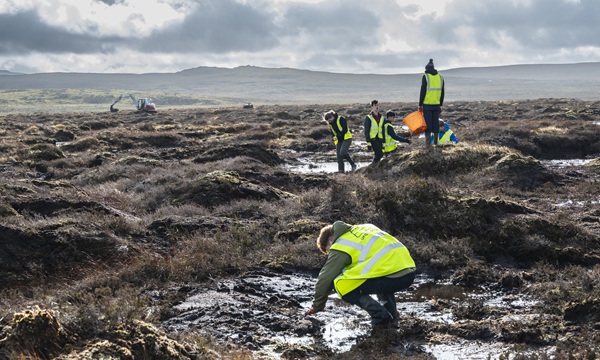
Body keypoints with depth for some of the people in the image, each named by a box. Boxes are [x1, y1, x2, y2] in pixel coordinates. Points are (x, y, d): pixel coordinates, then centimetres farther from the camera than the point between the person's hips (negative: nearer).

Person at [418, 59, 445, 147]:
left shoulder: (425, 77, -6)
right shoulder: (440, 77, 9)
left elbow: (422, 92, -8)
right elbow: (442, 93, 13)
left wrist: (420, 105, -3)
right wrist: (441, 105, 20)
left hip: (427, 104, -4)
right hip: (437, 105, 4)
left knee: (428, 123, -1)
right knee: (436, 123, 10)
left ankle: (428, 142, -3)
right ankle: (436, 142, 14)